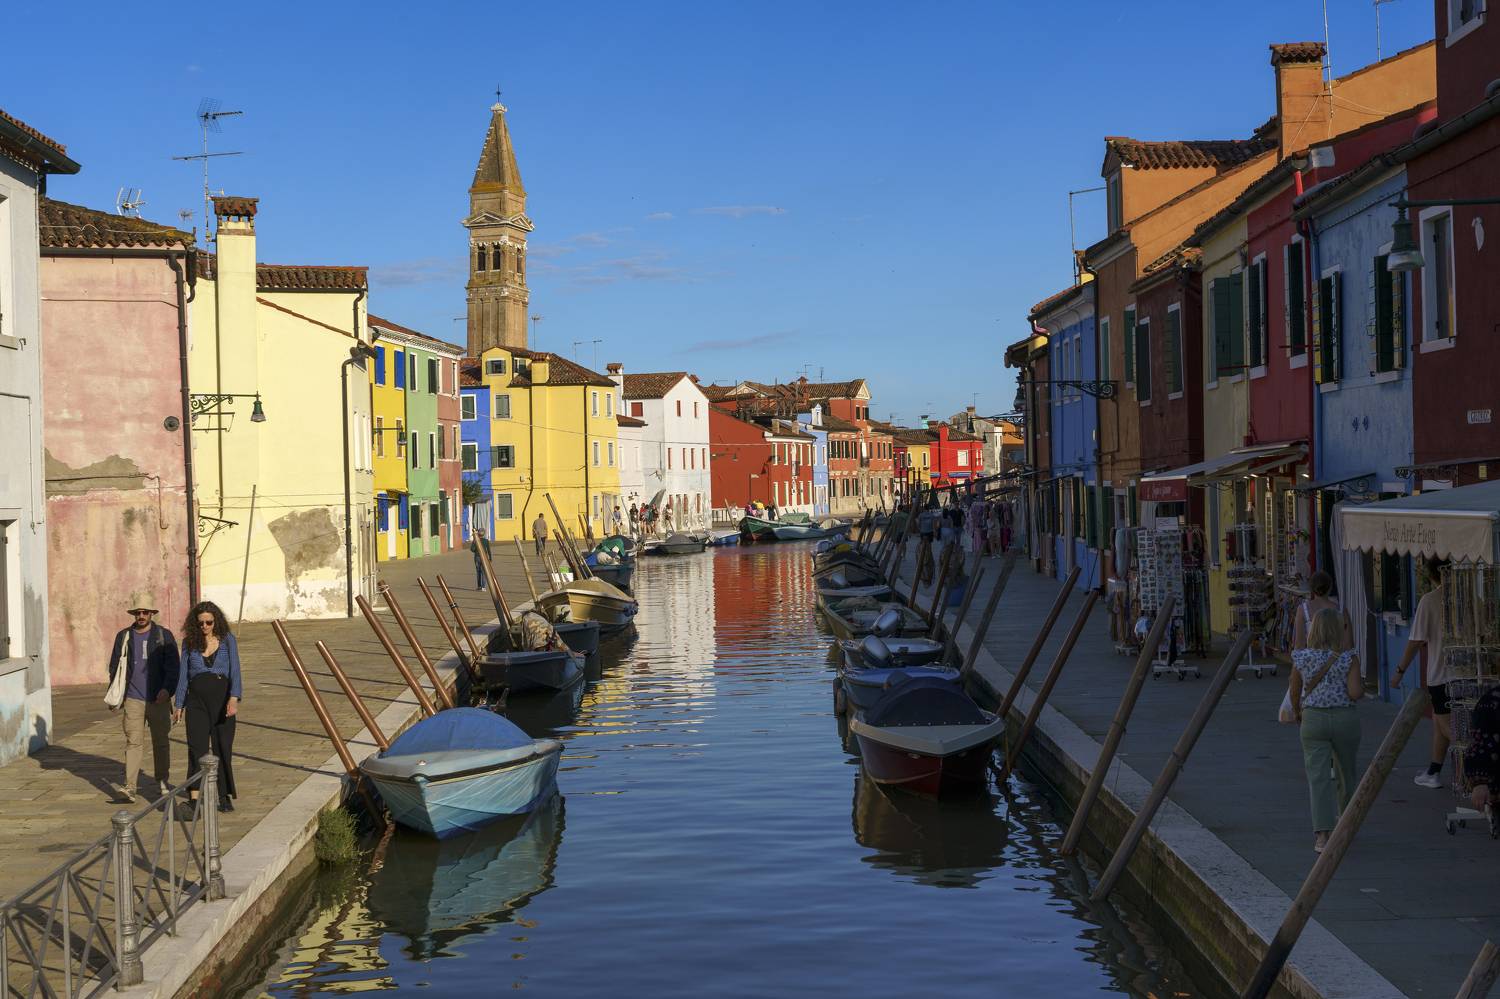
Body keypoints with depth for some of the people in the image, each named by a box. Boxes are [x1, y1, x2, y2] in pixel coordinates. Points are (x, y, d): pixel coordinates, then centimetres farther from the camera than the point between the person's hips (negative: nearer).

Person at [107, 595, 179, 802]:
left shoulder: (164, 636, 4)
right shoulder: (124, 637, 9)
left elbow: (173, 665, 1)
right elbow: (115, 667, 13)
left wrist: (167, 689, -13)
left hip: (158, 699, 0)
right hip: (133, 699, 0)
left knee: (161, 742, 8)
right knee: (133, 742, -7)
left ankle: (162, 782, 20)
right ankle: (129, 786, -10)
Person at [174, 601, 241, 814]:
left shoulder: (227, 640, 2)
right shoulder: (189, 642, 7)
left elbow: (234, 670, -8)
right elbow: (183, 674, 12)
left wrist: (234, 698, -22)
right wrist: (179, 705, 10)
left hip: (222, 698, -1)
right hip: (197, 700, 1)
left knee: (223, 748, 5)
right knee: (197, 748, -10)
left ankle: (224, 797, 18)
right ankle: (195, 800, -17)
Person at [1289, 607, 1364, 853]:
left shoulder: (1301, 658, -2)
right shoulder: (1349, 658, -7)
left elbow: (1295, 693, 8)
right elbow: (1355, 693, -15)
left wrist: (1297, 712, 28)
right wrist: (1361, 685, 8)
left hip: (1313, 719, -1)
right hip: (1345, 718, 1)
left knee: (1318, 776, -4)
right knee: (1347, 771, 22)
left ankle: (1322, 834, -18)